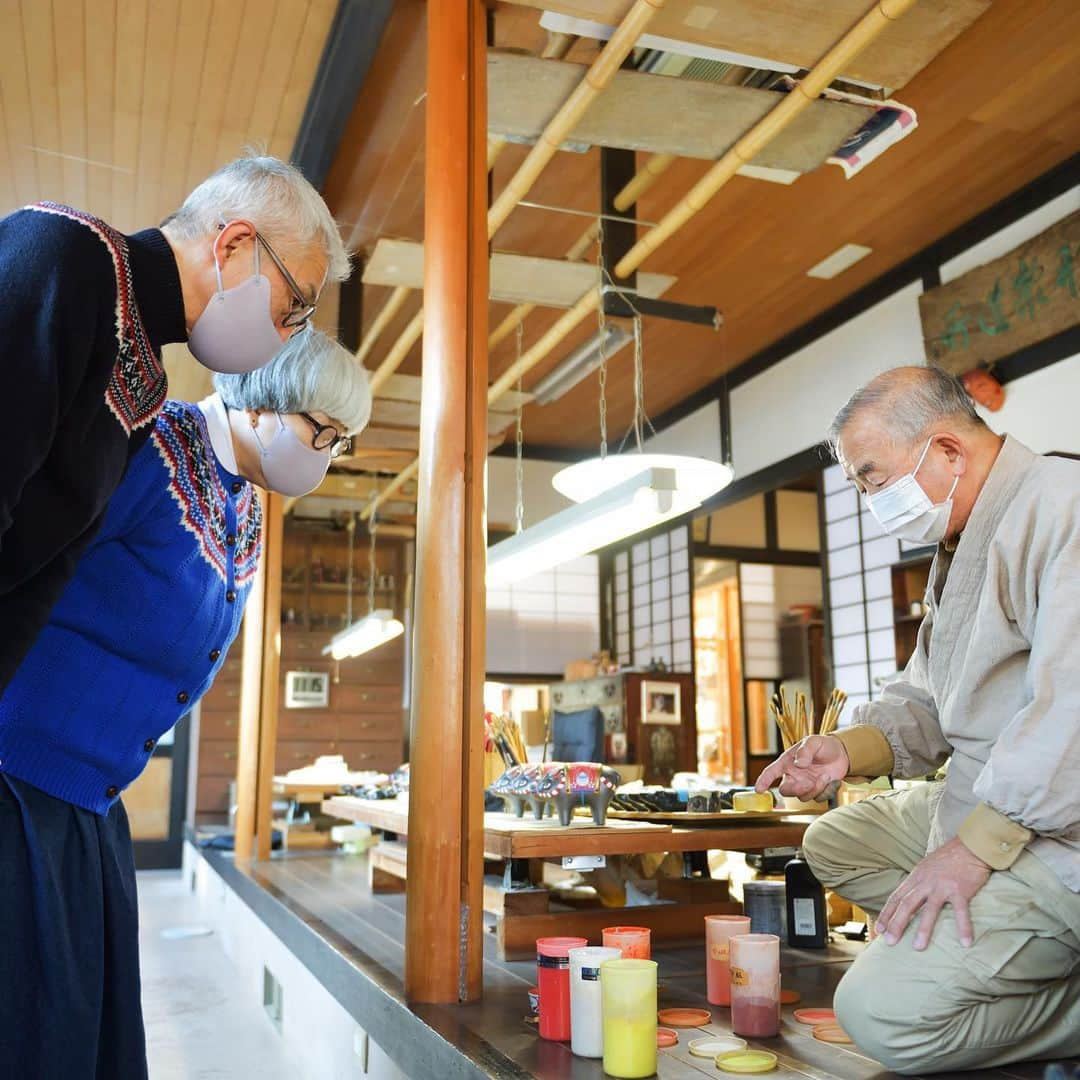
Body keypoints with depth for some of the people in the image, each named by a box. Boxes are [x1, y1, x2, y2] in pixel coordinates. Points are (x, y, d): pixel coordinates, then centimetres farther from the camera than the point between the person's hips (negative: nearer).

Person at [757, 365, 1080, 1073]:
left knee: (886, 1013, -21)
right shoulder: (960, 548, 17)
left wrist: (974, 845, -27)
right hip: (982, 804, 11)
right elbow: (929, 696, 22)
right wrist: (852, 749, 4)